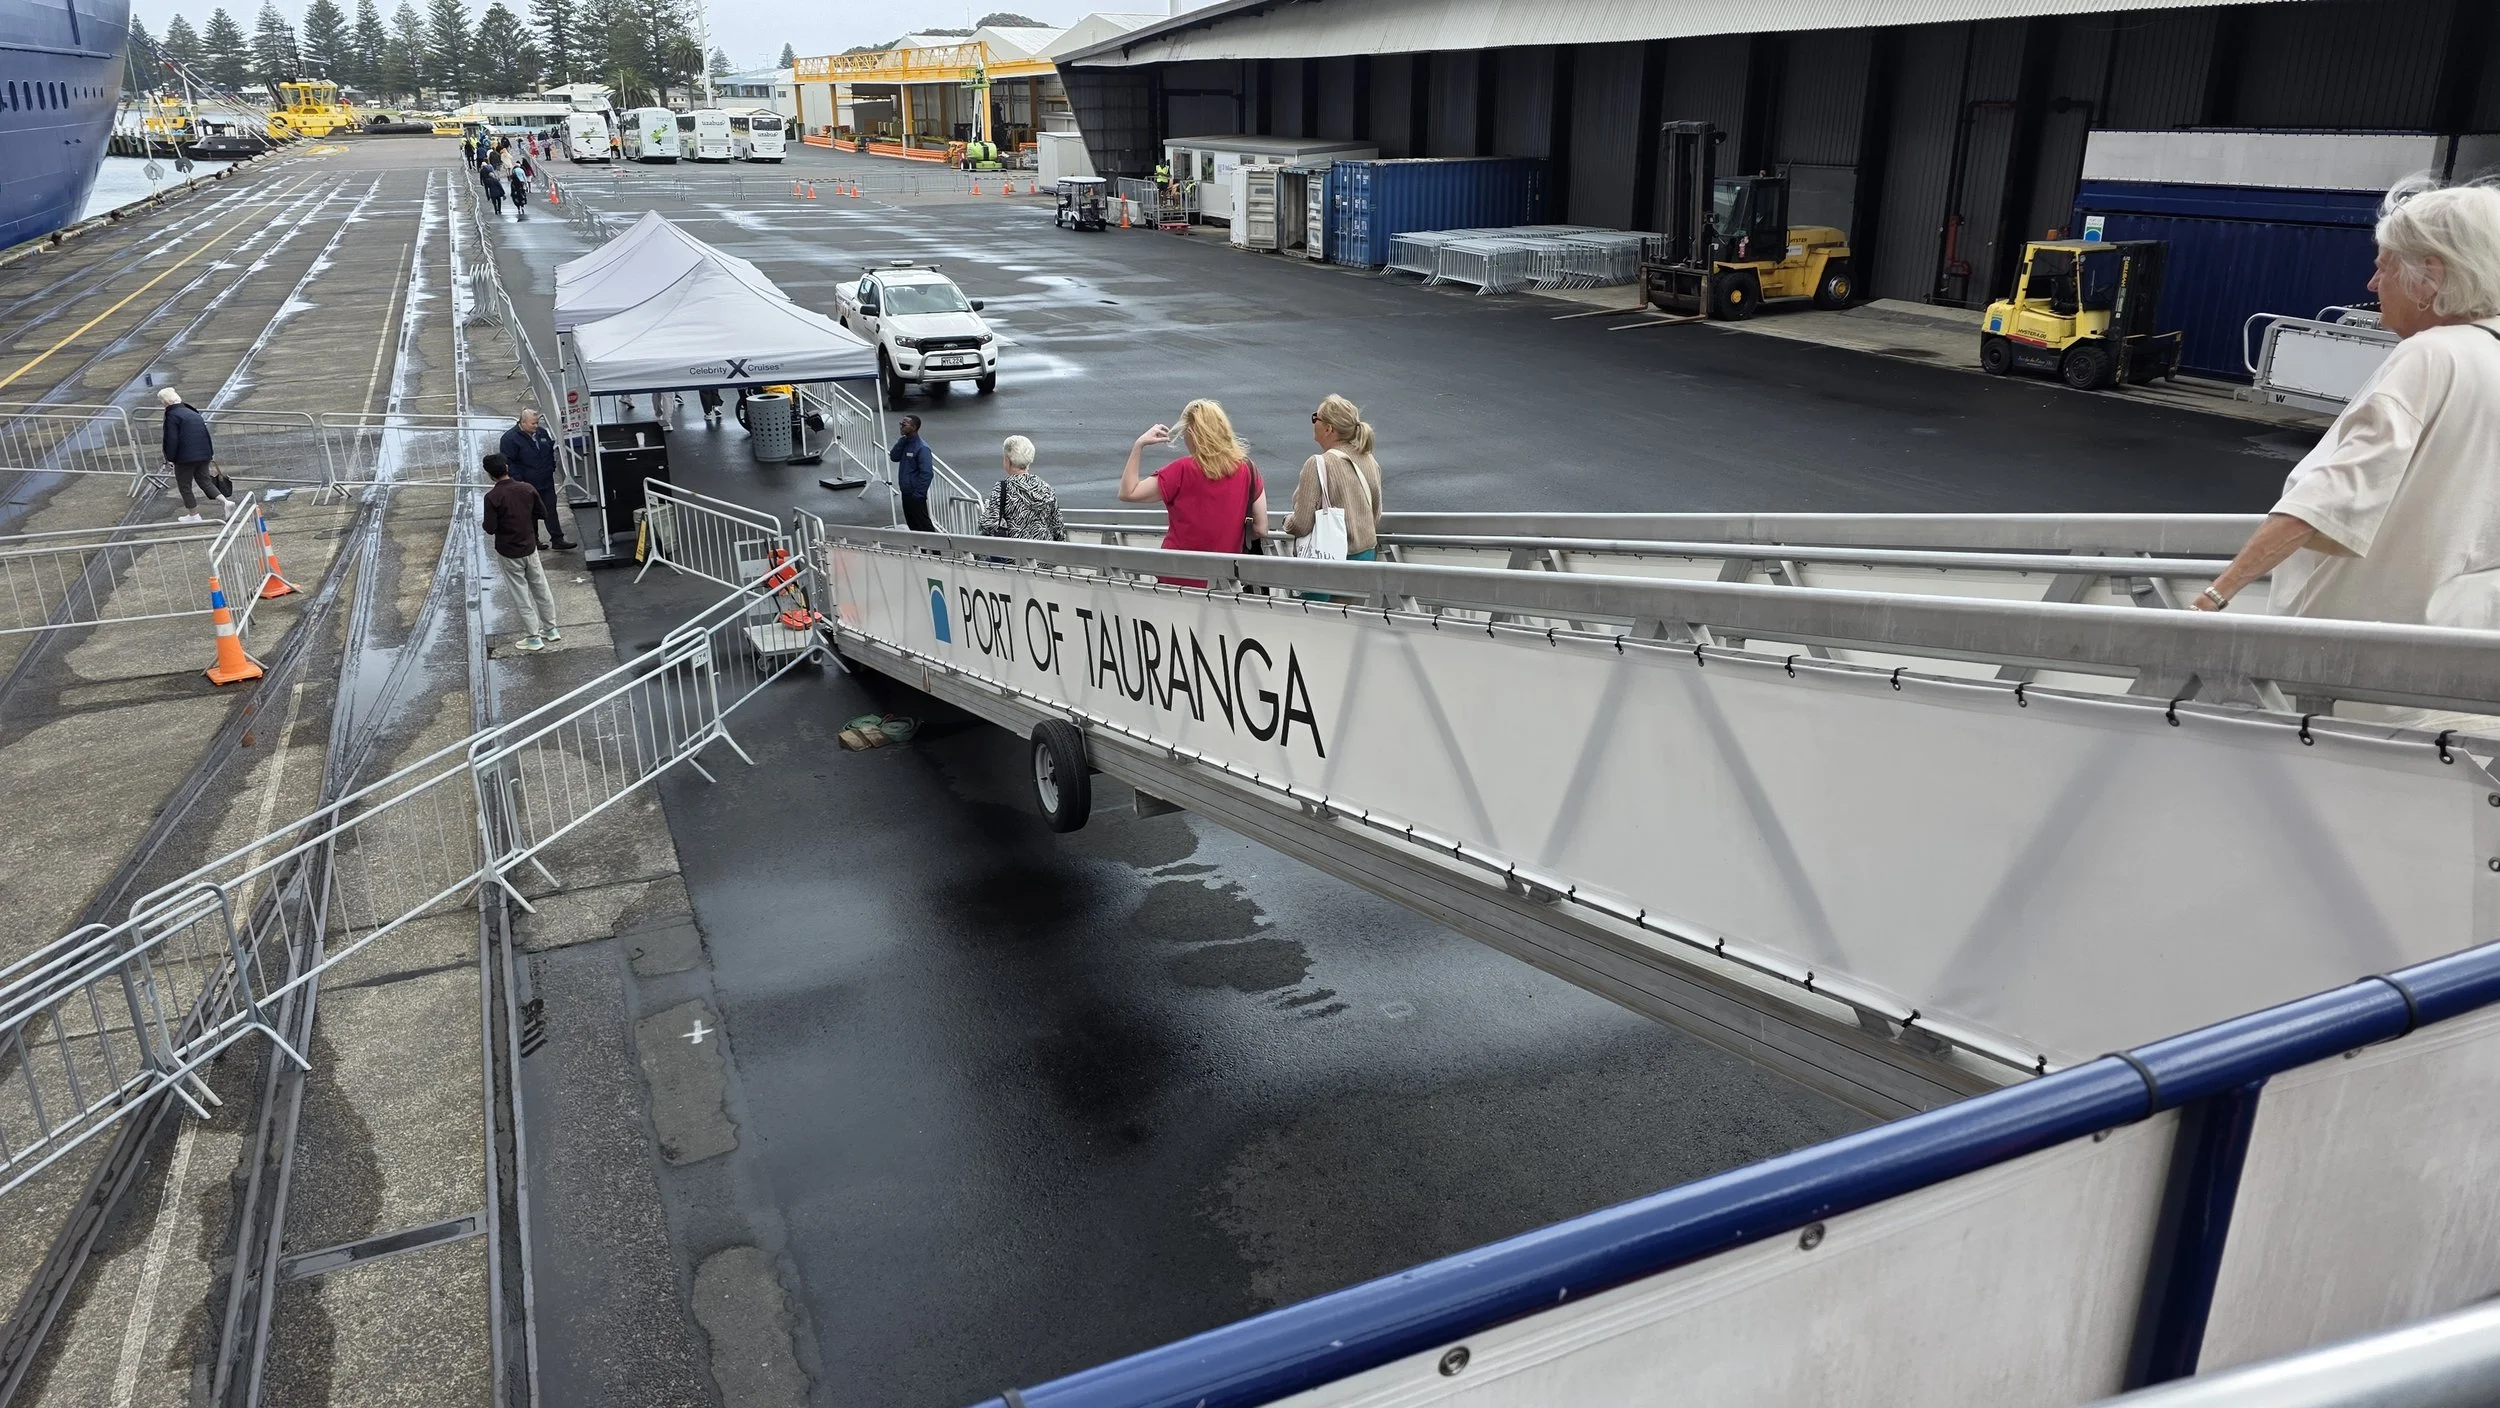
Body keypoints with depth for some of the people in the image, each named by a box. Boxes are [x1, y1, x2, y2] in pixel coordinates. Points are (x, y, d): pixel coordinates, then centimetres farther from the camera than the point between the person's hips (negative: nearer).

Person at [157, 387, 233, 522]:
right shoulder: (193, 412, 13)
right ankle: (225, 502, -6)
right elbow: (206, 434, 17)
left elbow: (171, 440, -16)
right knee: (205, 481, 14)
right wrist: (211, 453, 21)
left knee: (184, 486, 7)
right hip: (203, 454, 7)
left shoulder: (172, 416, -12)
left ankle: (194, 515, 11)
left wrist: (169, 459, -10)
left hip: (185, 457, -7)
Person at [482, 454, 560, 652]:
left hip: (508, 552, -4)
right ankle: (550, 629, 26)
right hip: (530, 547, 4)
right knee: (541, 589, 16)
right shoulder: (527, 489, -6)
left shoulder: (492, 497, -20)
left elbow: (490, 529, -18)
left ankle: (533, 638, 10)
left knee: (521, 595, 4)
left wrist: (483, 524, 3)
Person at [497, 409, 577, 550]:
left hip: (546, 482, 5)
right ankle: (533, 541, 21)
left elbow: (551, 451, 20)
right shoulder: (510, 438, -15)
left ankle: (557, 541, 7)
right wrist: (518, 480, -18)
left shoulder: (542, 432, 5)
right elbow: (508, 462, -14)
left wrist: (551, 468, 13)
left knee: (550, 511, 5)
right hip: (527, 484, -5)